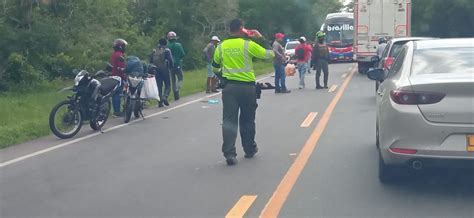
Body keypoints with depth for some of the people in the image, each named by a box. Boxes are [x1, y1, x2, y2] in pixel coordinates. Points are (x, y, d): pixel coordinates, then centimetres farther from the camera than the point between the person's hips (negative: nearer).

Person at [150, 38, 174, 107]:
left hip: (157, 71, 4)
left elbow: (150, 61, 7)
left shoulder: (154, 51, 8)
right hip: (165, 70, -4)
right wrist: (170, 67, 7)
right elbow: (171, 61, -10)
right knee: (168, 85, 5)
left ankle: (160, 101, 5)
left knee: (159, 86, 9)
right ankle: (165, 97, -18)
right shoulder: (167, 51, -4)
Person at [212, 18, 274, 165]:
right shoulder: (248, 45, -8)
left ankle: (229, 153, -10)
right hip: (247, 87, -1)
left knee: (229, 120, 0)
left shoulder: (221, 46, 4)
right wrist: (261, 39, 10)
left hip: (229, 87, 2)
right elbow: (270, 54, -1)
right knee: (247, 120, 14)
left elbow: (215, 67, 15)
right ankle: (249, 149, 27)